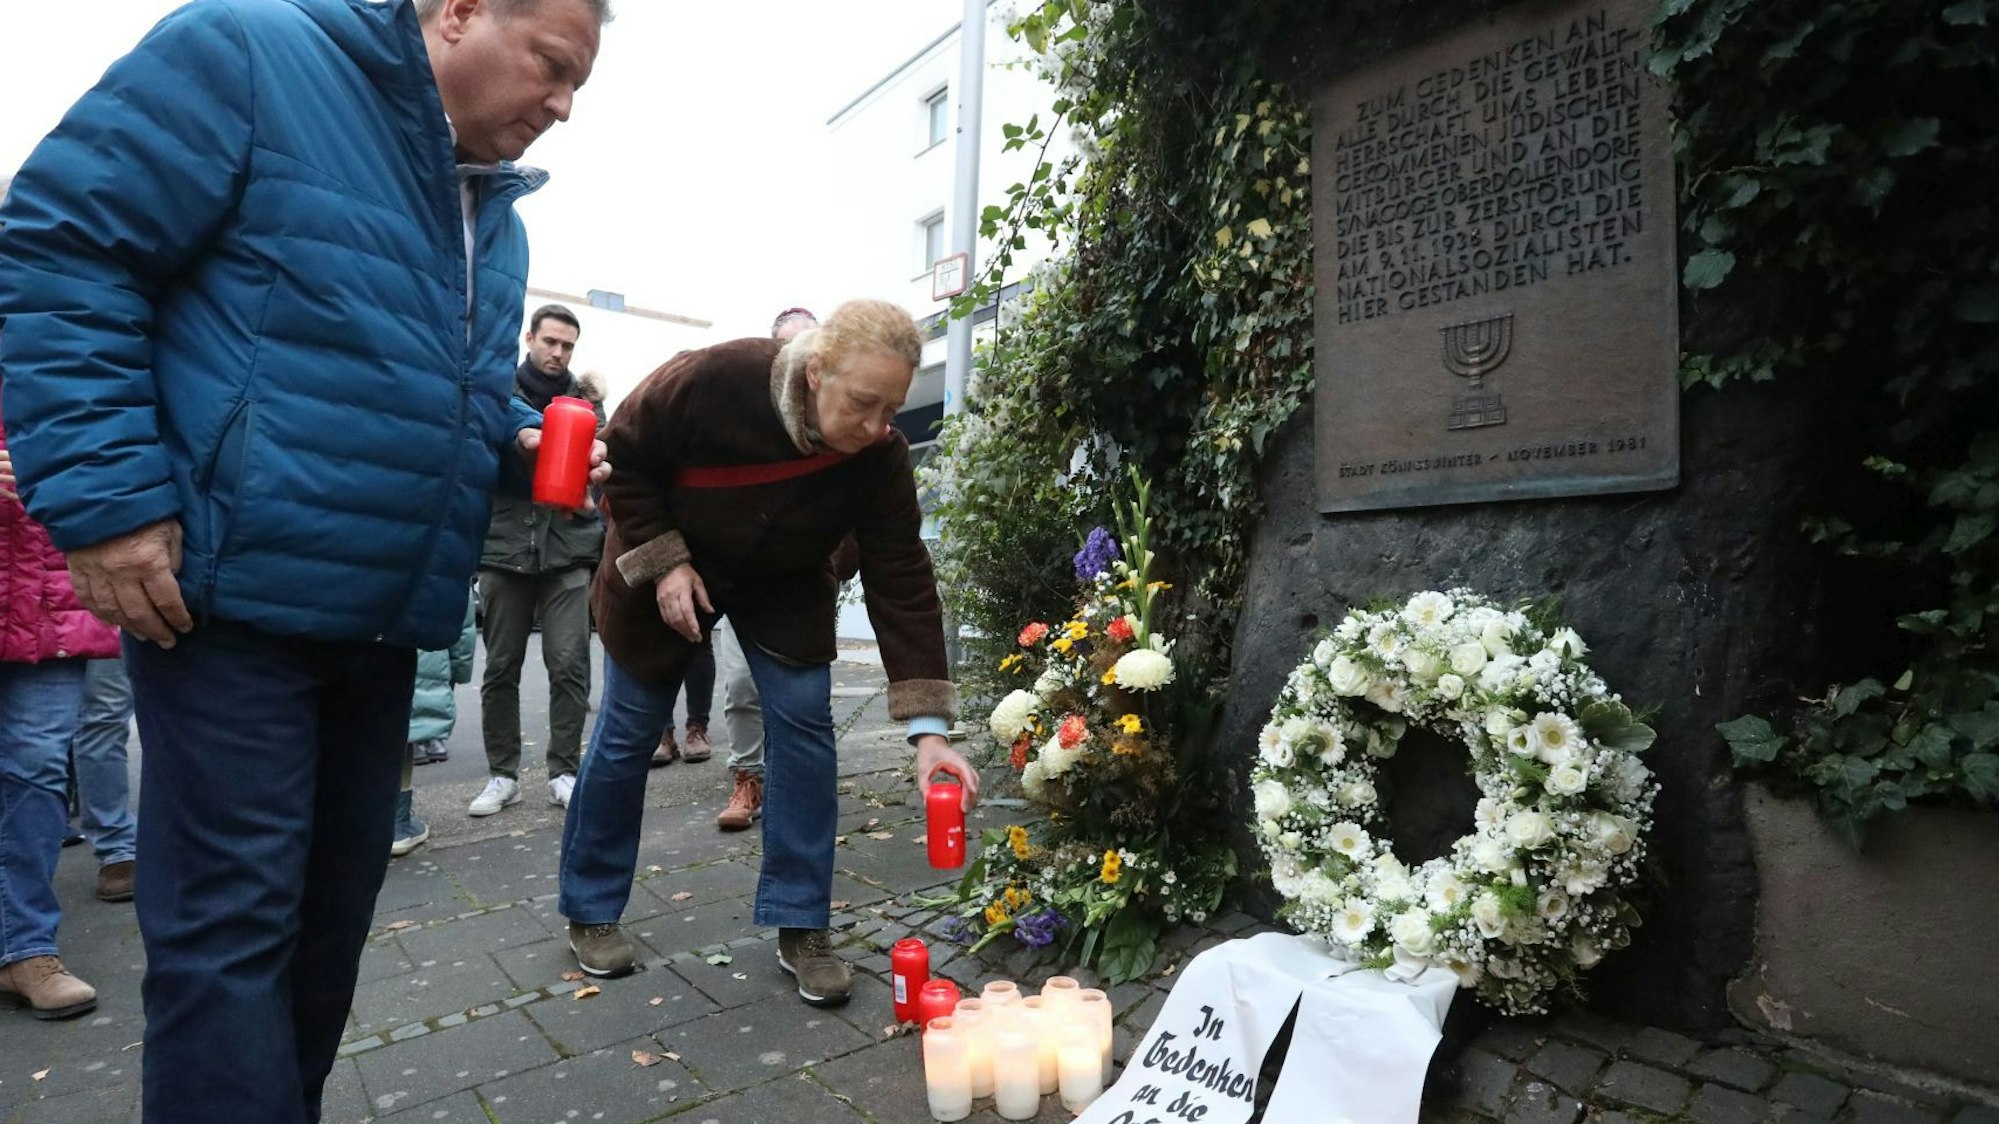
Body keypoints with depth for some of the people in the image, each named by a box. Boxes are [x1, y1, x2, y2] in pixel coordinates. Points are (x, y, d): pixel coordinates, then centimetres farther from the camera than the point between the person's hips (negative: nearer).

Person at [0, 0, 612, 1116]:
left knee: (336, 902, 16)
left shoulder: (497, 218, 15)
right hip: (231, 592, -7)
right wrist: (104, 495, -18)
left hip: (384, 617, 8)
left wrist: (531, 444, 2)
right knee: (233, 920, -1)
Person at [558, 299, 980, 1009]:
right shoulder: (712, 381, -34)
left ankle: (800, 927, 5)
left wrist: (928, 727, -31)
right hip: (664, 566, -2)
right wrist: (663, 562, -24)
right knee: (626, 735, 5)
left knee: (805, 727, -9)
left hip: (785, 586, 2)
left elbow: (902, 583, -26)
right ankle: (589, 912, 26)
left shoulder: (880, 455, -25)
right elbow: (624, 459, -16)